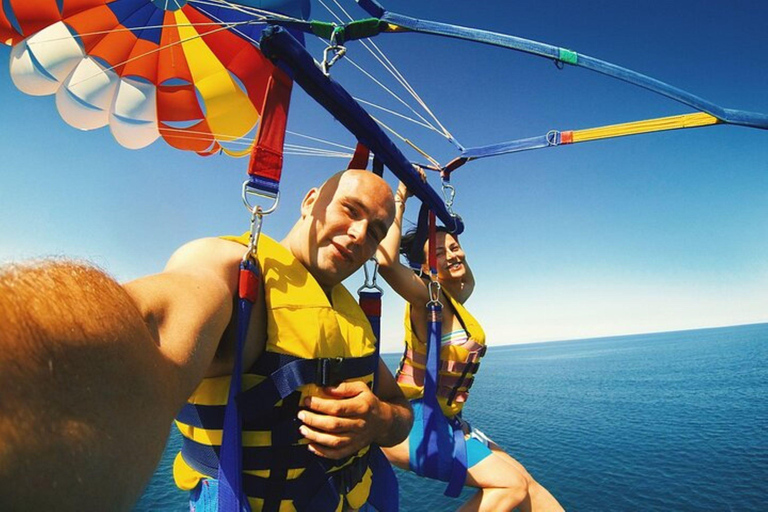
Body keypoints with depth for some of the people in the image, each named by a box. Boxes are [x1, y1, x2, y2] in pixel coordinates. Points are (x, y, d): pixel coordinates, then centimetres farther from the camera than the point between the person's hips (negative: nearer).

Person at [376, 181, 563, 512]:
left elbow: (466, 277, 32)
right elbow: (386, 260, -38)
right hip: (411, 421, -9)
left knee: (523, 481, 10)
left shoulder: (455, 298, 7)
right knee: (510, 483, -9)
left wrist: (450, 237, 20)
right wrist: (399, 200, -27)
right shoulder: (427, 296, -17)